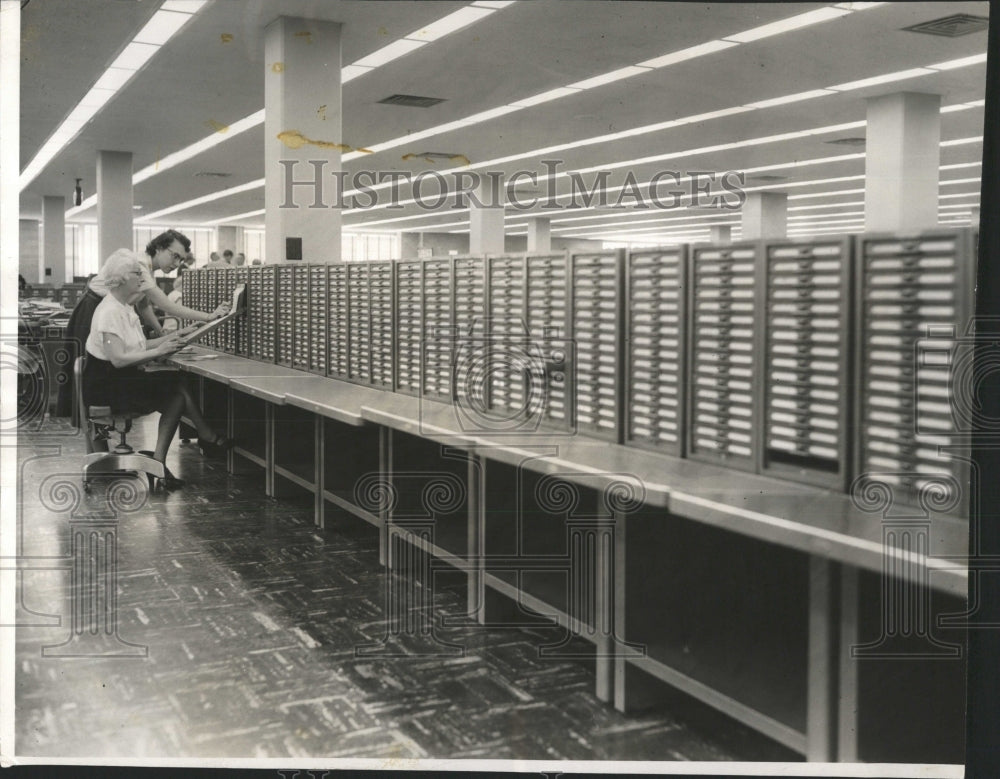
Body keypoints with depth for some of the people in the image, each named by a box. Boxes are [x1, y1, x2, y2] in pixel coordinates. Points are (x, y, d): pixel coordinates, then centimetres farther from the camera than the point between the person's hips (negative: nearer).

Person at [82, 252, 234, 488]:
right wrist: (158, 352, -22)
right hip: (106, 385, -9)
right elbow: (118, 359, -25)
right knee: (178, 390, -18)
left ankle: (158, 464, -14)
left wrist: (173, 338, 2)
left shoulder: (124, 307, 14)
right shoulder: (110, 311, -17)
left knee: (176, 394, -12)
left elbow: (138, 347, 9)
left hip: (122, 380, 9)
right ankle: (208, 437, 0)